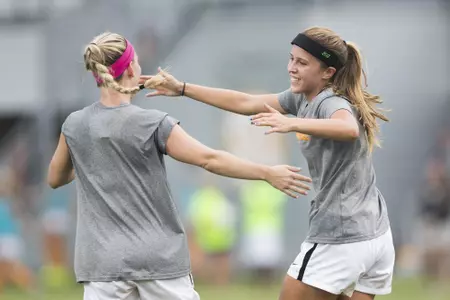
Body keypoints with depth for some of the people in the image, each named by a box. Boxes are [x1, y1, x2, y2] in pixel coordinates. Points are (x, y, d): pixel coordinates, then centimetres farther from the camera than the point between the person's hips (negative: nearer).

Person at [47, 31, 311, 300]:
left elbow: (55, 179, 17)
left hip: (103, 262, 2)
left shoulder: (74, 126, 1)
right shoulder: (153, 125, -10)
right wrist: (268, 173, -2)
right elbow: (210, 160, -10)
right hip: (157, 257, -2)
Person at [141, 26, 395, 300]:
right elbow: (245, 103, 14)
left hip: (340, 242, -9)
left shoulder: (331, 103, -17)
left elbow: (350, 129, -40)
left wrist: (292, 124, -52)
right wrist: (182, 89, 12)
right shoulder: (302, 98, 10)